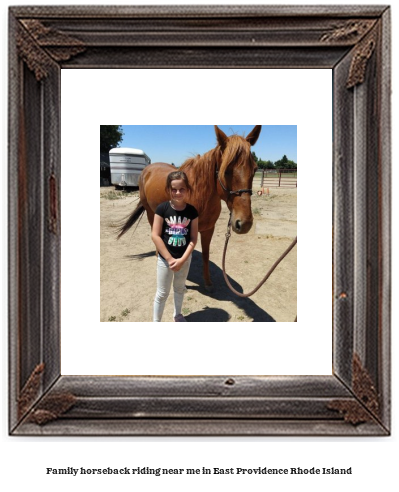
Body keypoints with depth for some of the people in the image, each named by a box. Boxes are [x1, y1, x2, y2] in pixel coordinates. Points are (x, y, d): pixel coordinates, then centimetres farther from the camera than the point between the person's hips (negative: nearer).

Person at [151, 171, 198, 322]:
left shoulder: (192, 211, -8)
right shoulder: (162, 208, -15)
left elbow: (193, 238, -7)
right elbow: (155, 236, -15)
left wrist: (182, 259, -16)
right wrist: (170, 259, -17)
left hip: (185, 258, 3)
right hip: (165, 258, -3)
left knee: (180, 288, 23)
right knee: (162, 293, 7)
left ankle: (177, 314, 45)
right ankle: (156, 322, 23)